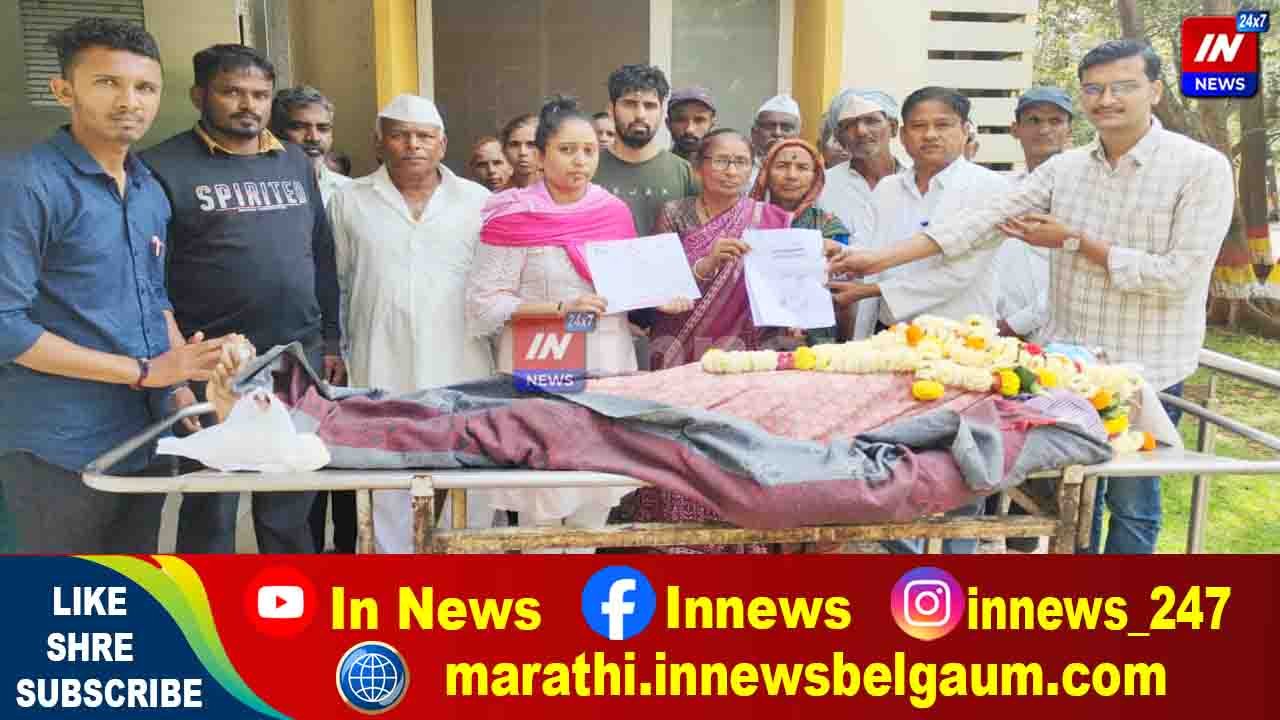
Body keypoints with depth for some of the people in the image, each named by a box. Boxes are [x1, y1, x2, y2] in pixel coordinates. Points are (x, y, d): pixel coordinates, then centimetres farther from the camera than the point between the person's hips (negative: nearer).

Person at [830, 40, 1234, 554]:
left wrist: (1074, 243, -14)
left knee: (1130, 501, 10)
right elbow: (981, 222, -5)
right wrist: (881, 259, -14)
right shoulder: (1063, 169, 2)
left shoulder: (1202, 168, -11)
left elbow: (1180, 274, -19)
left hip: (1145, 371, -4)